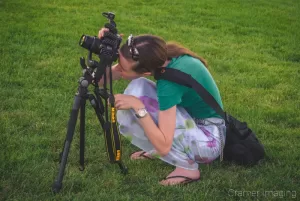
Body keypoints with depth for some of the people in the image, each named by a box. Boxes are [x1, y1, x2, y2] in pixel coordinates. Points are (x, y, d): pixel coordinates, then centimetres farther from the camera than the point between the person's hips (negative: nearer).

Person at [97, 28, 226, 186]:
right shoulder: (160, 58, -11)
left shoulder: (169, 82, -32)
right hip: (194, 122, 8)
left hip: (209, 141, -8)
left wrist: (138, 107, -33)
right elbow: (101, 80, -7)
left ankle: (187, 166, -12)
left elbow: (164, 146, -32)